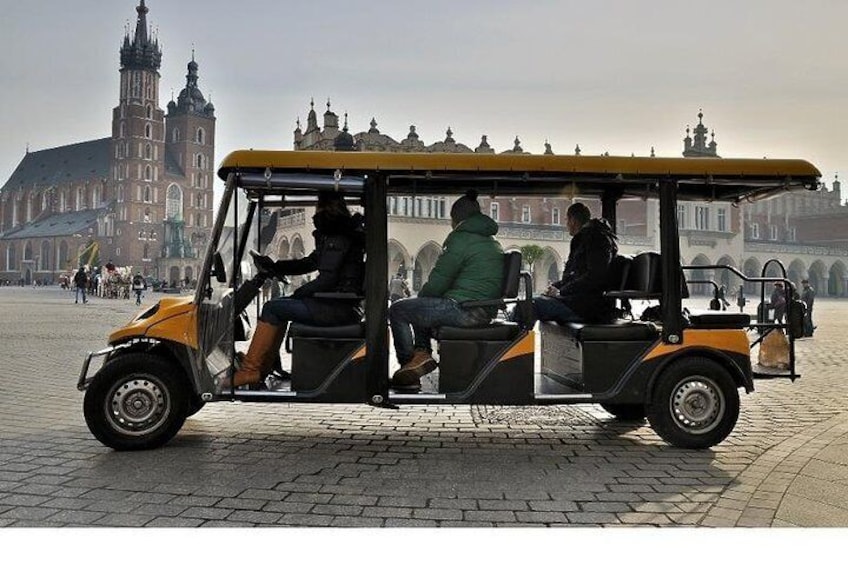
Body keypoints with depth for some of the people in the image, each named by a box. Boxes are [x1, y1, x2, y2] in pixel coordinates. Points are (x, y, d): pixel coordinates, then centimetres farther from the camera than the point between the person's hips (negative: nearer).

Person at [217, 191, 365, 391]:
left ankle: (249, 371, -8)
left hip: (338, 309, -11)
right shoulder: (334, 237, 18)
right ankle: (265, 367, 15)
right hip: (339, 305, 11)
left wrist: (299, 293, -6)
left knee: (272, 308, -11)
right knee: (280, 306, 18)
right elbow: (309, 263, 24)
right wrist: (274, 267, 14)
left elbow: (327, 280, -21)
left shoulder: (338, 239, -14)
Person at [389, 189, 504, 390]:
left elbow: (437, 283, -10)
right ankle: (422, 352, 11)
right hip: (484, 313, 10)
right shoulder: (493, 244, 19)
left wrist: (420, 297, 13)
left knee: (398, 310, 3)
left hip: (462, 310, -10)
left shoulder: (460, 240, -10)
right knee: (420, 307, 28)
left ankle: (408, 361, 6)